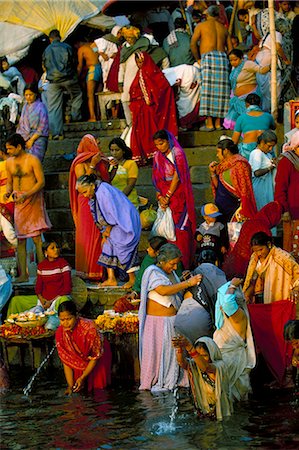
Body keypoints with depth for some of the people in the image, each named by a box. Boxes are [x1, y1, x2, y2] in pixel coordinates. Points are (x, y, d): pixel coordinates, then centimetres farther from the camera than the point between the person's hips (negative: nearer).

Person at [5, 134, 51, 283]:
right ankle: (23, 274, 7)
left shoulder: (33, 160, -8)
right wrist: (8, 192, -3)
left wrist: (26, 195, -22)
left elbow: (41, 182, -11)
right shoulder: (9, 162, 10)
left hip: (33, 201, -5)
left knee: (37, 238, -8)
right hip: (18, 202, 6)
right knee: (19, 239, 3)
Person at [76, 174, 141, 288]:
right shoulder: (93, 196, 6)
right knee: (107, 248, 4)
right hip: (114, 226, 9)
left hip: (126, 222, -9)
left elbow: (113, 214, -21)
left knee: (123, 250, -8)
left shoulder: (104, 191, -24)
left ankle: (132, 279, 3)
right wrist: (104, 234, 8)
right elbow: (99, 218, 14)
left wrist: (108, 229, -8)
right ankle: (111, 279, 5)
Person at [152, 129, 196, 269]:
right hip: (165, 198, 5)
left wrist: (168, 196, -13)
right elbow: (156, 179, 7)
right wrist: (160, 196, -7)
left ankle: (183, 264, -3)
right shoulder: (157, 157, 9)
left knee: (180, 229, -6)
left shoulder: (177, 153, -8)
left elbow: (177, 177, -12)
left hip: (178, 196, -5)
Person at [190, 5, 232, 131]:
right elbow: (230, 49, 16)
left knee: (207, 90, -7)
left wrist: (198, 59, 7)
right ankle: (218, 123, 2)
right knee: (220, 91, 5)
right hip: (223, 58, 4)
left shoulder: (201, 26, 9)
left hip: (208, 57, -4)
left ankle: (209, 123, -13)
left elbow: (193, 44, -2)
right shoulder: (223, 28, 21)